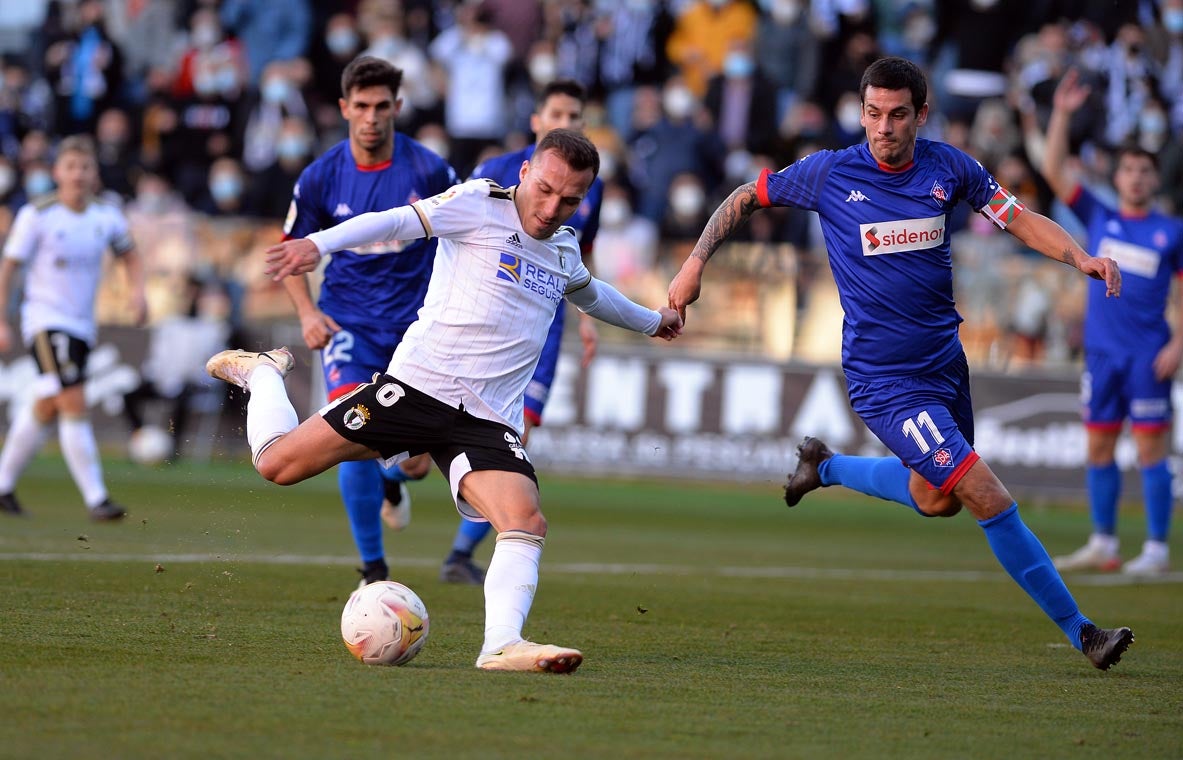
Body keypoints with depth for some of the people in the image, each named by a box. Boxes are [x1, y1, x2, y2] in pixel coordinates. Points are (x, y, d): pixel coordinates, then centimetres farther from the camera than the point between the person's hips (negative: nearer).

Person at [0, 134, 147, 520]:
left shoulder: (107, 214, 1)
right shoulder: (36, 214, -11)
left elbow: (130, 256, 17)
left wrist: (138, 292, -1)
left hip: (82, 326, 6)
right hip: (45, 321, -6)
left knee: (45, 410, 14)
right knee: (74, 404, -18)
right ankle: (96, 498, -19)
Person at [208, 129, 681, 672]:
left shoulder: (564, 248, 19)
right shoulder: (480, 204, -3)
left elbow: (590, 293, 43)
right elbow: (396, 222, -16)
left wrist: (650, 320, 58)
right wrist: (320, 243, -33)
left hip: (488, 422, 5)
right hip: (419, 383, -5)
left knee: (525, 524, -21)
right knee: (278, 463, -4)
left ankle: (502, 644, -32)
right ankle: (264, 373, 26)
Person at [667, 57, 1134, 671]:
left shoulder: (948, 168, -2)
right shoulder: (830, 173, -10)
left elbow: (1021, 220, -1)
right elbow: (746, 198, 3)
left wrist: (1081, 257, -19)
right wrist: (695, 264, -5)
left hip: (944, 361, 6)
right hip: (885, 382, -6)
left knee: (937, 499, 23)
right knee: (989, 499, -13)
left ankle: (827, 467, 45)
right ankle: (1078, 630, -6)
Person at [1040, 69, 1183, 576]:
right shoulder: (1098, 219, 9)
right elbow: (1054, 172, 4)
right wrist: (1061, 115, -3)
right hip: (1101, 351, 4)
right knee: (1099, 446, 6)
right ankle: (1103, 544, 14)